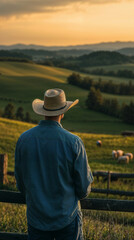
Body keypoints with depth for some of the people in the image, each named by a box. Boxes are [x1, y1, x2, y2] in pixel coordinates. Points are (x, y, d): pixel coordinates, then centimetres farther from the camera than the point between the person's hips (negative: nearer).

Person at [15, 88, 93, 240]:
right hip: (67, 217, -2)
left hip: (36, 216, 3)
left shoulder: (24, 139, -7)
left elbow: (20, 182, 5)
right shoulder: (73, 142, -15)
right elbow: (84, 187, -7)